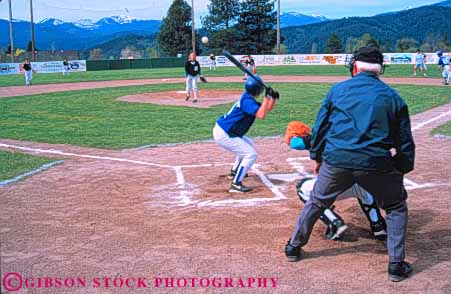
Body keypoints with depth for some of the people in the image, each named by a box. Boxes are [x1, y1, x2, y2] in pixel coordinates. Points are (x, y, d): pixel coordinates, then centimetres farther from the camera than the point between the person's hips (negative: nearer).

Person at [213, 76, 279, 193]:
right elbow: (261, 115, -32)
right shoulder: (247, 101, -19)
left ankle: (235, 172, 41)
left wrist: (273, 98, 1)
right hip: (223, 135, -10)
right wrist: (267, 96, -25)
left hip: (222, 130, 10)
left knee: (248, 144, 31)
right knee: (251, 154, -12)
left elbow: (267, 108, 18)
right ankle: (235, 184, -15)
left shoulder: (248, 99, 11)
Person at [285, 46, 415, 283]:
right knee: (396, 208, 21)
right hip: (376, 163, -1)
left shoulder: (337, 90, 9)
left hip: (336, 161, 1)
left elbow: (320, 127, 11)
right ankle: (396, 265, 17)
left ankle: (294, 246, 35)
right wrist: (403, 169, 20)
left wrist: (317, 158, 22)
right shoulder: (393, 97, 8)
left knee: (316, 203, 24)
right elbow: (404, 141, 9)